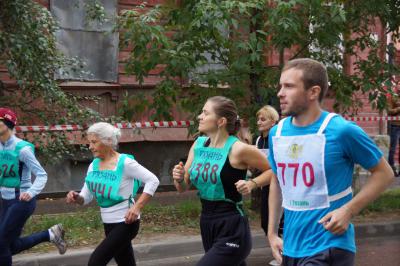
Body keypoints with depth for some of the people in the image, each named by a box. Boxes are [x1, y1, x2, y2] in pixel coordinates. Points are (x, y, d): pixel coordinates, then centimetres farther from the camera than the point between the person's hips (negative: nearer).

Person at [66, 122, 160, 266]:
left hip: (126, 223, -7)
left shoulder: (125, 162, -15)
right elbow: (86, 197, 8)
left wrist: (137, 207, -23)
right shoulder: (94, 165, 4)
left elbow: (153, 181, -16)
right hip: (109, 224, 7)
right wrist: (76, 198, -15)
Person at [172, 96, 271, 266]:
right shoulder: (198, 145, 4)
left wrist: (252, 184, -18)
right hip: (207, 225, 7)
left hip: (231, 232, -7)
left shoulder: (238, 149, -15)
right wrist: (179, 179, -9)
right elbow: (184, 187, 12)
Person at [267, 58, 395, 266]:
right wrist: (272, 232, 12)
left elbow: (384, 173, -5)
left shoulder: (341, 130, -14)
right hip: (291, 247, 6)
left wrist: (349, 210, -16)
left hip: (329, 248, -6)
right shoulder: (277, 133, 2)